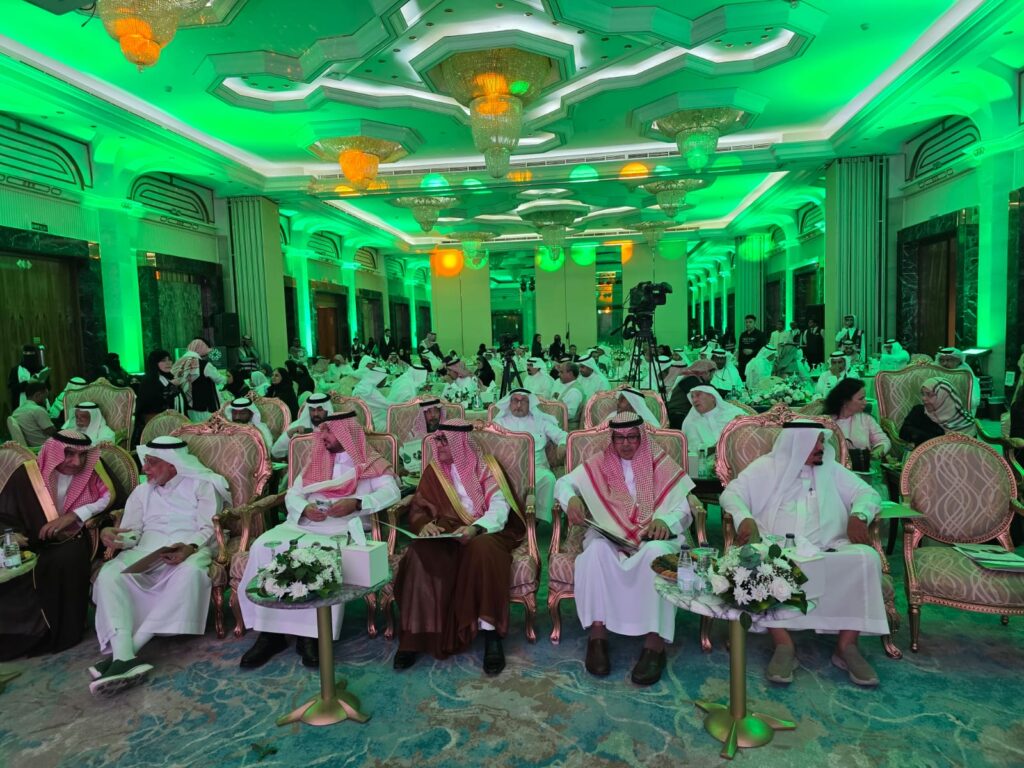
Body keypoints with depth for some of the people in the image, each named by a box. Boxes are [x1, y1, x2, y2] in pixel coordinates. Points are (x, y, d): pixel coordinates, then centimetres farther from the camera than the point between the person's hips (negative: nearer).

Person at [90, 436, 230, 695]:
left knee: (191, 572, -39)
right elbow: (132, 533, 16)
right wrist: (111, 534, -9)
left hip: (190, 548, -4)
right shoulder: (141, 492, 25)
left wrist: (189, 547, -24)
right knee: (109, 575, -28)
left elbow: (209, 528, -3)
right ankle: (124, 657, -42)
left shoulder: (202, 484, 8)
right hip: (145, 552, 4)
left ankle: (127, 649, -36)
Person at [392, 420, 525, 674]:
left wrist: (475, 529, -29)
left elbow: (499, 508, -9)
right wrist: (425, 525, -15)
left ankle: (491, 634, -31)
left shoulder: (485, 466, 4)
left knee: (482, 549, -37)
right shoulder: (433, 471, 16)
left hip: (485, 531, -3)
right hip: (446, 534, 3)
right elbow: (417, 509, 10)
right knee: (420, 553, -30)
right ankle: (415, 634, -25)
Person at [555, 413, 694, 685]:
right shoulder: (599, 464, 11)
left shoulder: (662, 464, 7)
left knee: (657, 552, -36)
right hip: (608, 536, 1)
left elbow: (682, 511, 2)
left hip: (651, 537, -1)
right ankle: (598, 635, -29)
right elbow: (564, 482, 13)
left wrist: (664, 521, -22)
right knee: (596, 550, -34)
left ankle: (655, 644, -35)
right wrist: (571, 499, -12)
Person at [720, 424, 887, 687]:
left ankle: (847, 645, -18)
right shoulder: (764, 467, 10)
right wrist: (745, 518, -18)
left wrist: (858, 515, -8)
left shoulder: (831, 469, 19)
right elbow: (731, 493, 3)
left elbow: (868, 492, 16)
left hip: (827, 550, 3)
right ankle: (783, 644, -27)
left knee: (866, 558, -26)